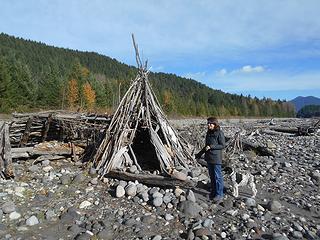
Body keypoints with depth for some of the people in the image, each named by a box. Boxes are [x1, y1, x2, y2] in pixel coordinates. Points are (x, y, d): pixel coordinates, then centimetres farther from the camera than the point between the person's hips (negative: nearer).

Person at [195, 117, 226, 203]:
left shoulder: (219, 133, -12)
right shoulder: (209, 133, 11)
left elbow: (223, 145, -13)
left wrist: (211, 147, -22)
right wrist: (199, 154, 20)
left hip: (216, 158, -8)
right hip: (209, 157, 8)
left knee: (217, 176, 0)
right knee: (212, 176, 16)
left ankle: (219, 195, 11)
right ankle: (213, 192, 29)